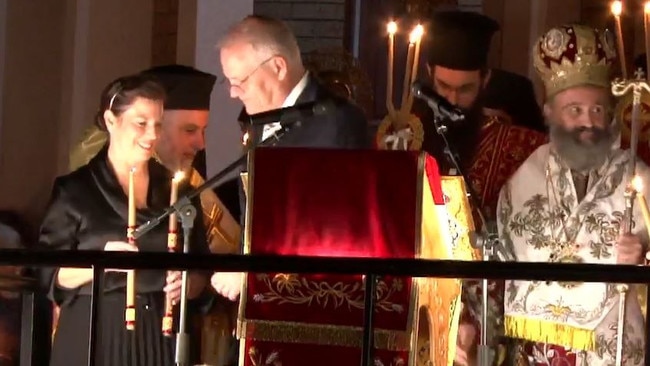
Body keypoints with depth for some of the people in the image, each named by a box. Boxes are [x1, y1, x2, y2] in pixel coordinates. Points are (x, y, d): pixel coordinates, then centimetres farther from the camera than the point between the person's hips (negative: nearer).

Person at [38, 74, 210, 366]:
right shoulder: (74, 191, 2)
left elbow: (201, 272, 15)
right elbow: (49, 275, -2)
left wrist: (188, 284, -7)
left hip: (159, 337, 3)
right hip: (94, 338, -3)